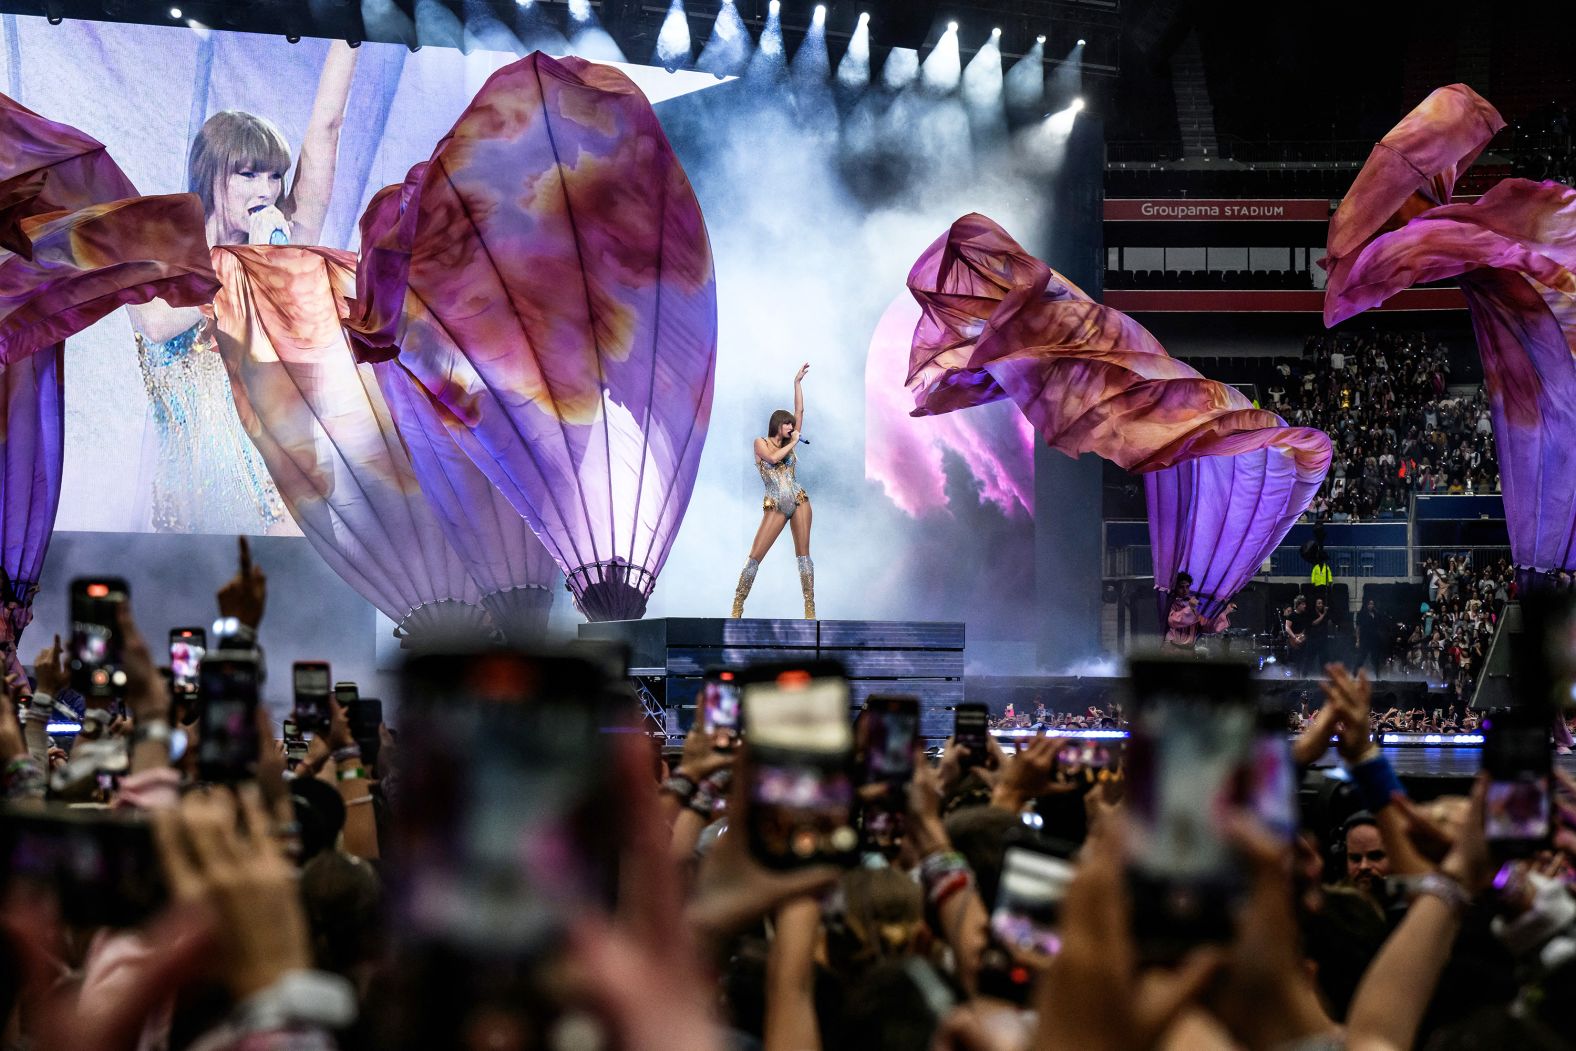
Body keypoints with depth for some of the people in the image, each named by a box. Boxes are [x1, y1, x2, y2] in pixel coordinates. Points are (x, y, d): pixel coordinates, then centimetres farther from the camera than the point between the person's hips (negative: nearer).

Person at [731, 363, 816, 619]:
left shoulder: (789, 443, 14)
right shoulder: (761, 443, 5)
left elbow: (800, 411, 11)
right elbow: (773, 457, -16)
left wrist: (798, 382, 10)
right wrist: (792, 444, -3)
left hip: (799, 501, 3)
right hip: (775, 506, -3)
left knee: (803, 553, -1)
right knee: (755, 555, -7)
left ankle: (810, 608, 0)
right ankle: (737, 608, -4)